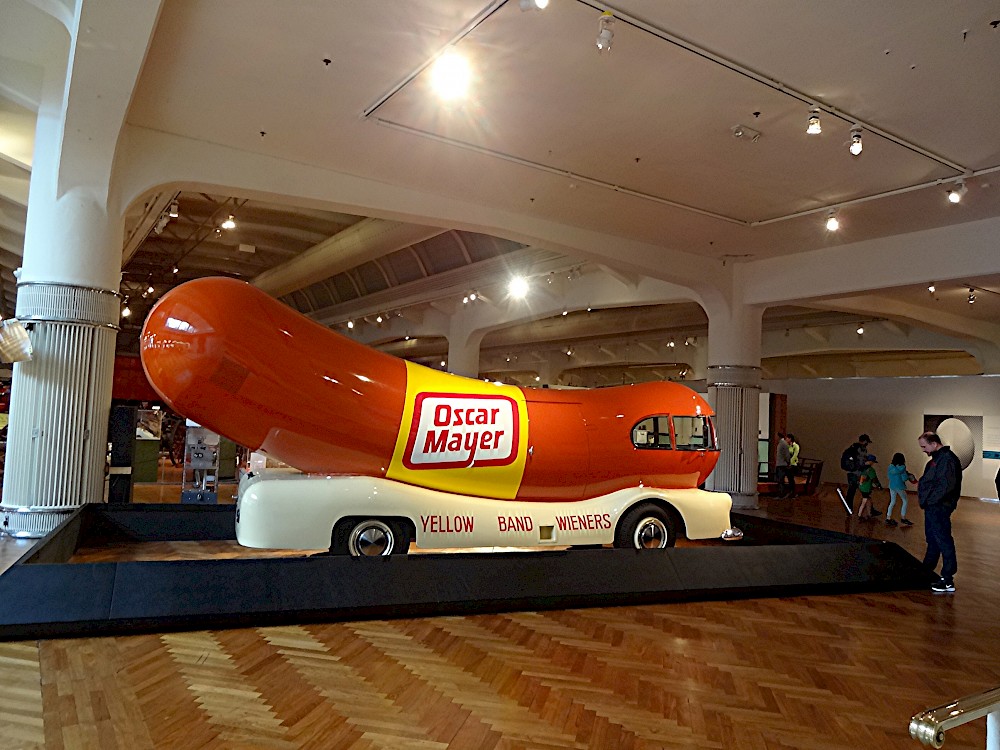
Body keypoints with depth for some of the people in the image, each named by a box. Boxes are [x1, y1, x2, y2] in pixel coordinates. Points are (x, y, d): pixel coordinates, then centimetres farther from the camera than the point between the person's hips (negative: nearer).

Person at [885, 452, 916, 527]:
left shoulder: (890, 467, 1)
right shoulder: (902, 468, -15)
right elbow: (904, 478, -15)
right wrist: (909, 476, 3)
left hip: (892, 486, 5)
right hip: (900, 487, -5)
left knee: (892, 502, 12)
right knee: (904, 501, 15)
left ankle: (888, 519, 9)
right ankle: (903, 518, 18)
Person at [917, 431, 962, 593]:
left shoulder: (947, 459, -16)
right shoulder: (936, 459, 15)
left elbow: (946, 485, -23)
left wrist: (929, 499, -18)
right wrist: (921, 485, 6)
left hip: (940, 507, -11)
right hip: (931, 507, 11)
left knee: (944, 541, -6)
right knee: (932, 540, 20)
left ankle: (948, 581, -2)